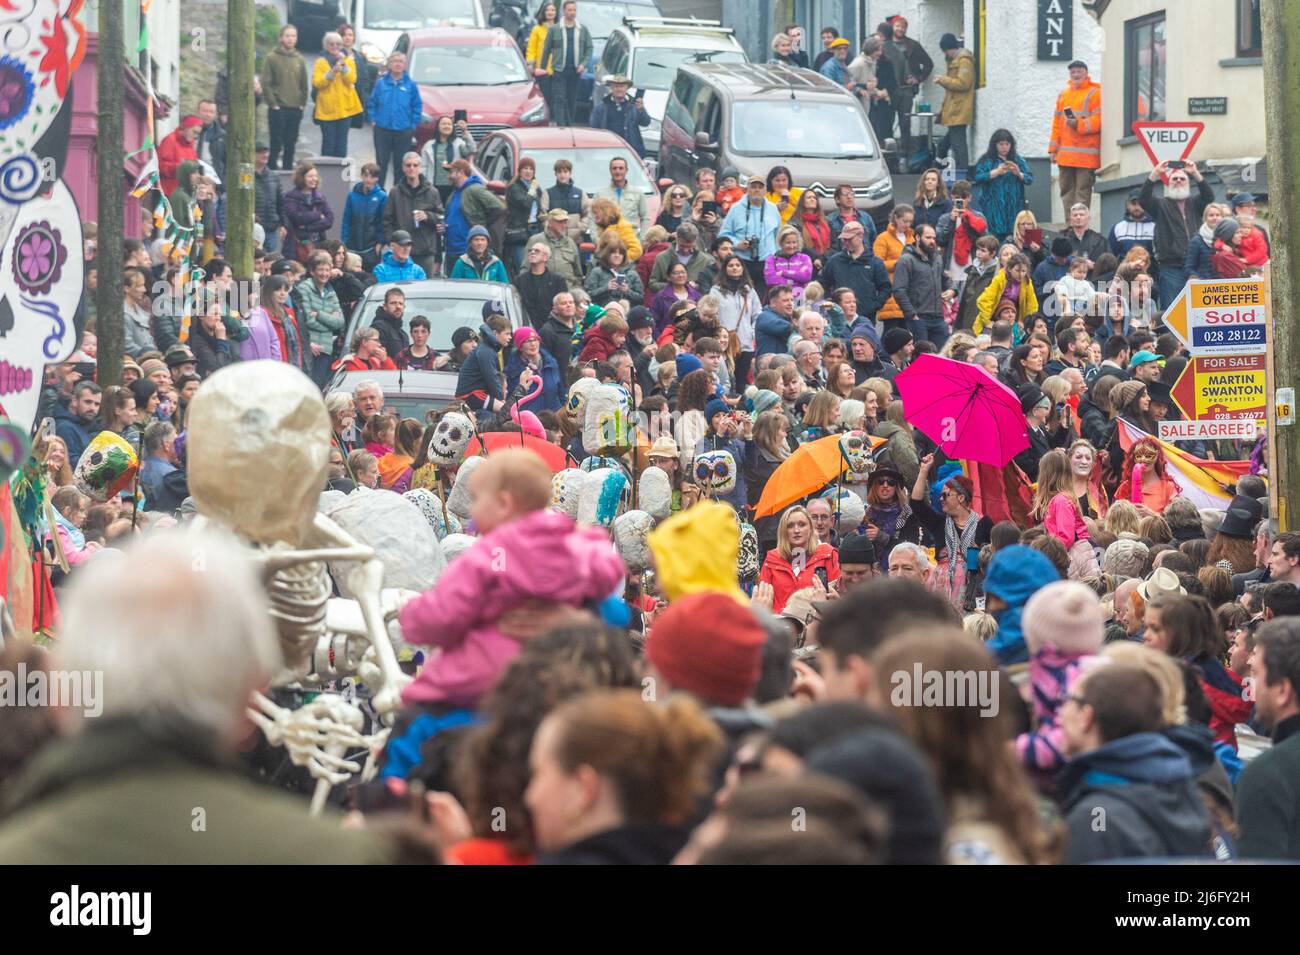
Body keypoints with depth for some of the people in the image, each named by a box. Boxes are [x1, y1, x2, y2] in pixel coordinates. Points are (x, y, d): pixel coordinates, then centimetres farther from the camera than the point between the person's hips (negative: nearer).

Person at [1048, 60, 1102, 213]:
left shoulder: (1095, 93, -1)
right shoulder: (1063, 94, 18)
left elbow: (1098, 120, -10)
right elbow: (1057, 123, 19)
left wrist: (1079, 125, -23)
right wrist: (1053, 148, 14)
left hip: (1086, 154, -7)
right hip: (1065, 154, 7)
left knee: (1083, 190, -7)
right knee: (1066, 189, 7)